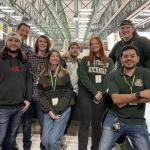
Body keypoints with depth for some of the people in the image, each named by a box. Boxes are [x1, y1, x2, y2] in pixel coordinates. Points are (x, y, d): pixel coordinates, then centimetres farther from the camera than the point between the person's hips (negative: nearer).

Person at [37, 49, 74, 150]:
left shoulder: (65, 74, 3)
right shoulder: (43, 76, 7)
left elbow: (68, 93, -2)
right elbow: (41, 95, 4)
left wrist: (57, 110, -11)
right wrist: (49, 110, -9)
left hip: (63, 109, -2)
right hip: (48, 110, 2)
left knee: (53, 139, -12)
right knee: (45, 140, -3)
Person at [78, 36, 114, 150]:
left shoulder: (109, 61, 11)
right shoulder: (85, 60, 7)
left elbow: (109, 78, 0)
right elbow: (83, 77, -5)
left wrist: (100, 92, -13)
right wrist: (95, 92, -13)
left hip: (101, 96, 2)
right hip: (85, 94, -1)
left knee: (97, 124, 7)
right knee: (85, 124, -4)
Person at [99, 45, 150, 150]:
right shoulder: (113, 75, -3)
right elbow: (116, 99, -14)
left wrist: (125, 100, -16)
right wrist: (139, 94, -17)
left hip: (138, 123, 1)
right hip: (114, 120, 0)